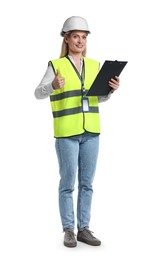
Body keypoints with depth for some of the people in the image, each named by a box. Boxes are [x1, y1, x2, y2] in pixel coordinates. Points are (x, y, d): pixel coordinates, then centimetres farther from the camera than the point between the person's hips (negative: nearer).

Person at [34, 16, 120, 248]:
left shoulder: (94, 66, 9)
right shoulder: (56, 66, -3)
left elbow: (101, 97, 13)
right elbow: (38, 94, -8)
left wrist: (112, 89, -9)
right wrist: (53, 86, -30)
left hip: (90, 131, 4)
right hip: (66, 132, -4)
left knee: (87, 183, 6)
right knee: (68, 183, -1)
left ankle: (83, 229, 14)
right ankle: (68, 231, 9)